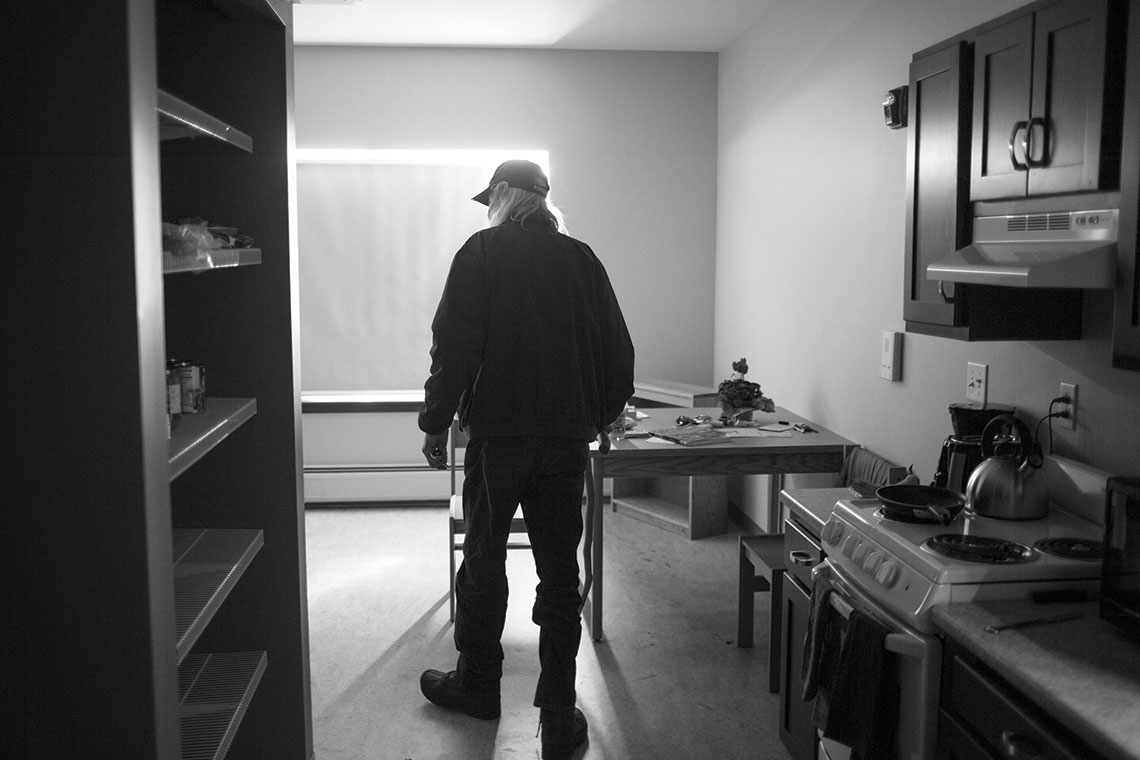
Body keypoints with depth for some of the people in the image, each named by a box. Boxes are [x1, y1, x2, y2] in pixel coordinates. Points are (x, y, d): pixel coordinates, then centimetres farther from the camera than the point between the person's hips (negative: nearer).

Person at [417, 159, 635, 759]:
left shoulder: (482, 252, -3)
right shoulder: (581, 259, 8)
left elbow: (454, 345, -10)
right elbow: (617, 349, 10)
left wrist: (436, 422, -3)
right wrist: (602, 415, 23)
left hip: (498, 431, -3)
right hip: (567, 437, 3)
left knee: (483, 559, 13)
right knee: (559, 570, 7)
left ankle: (478, 683, 28)